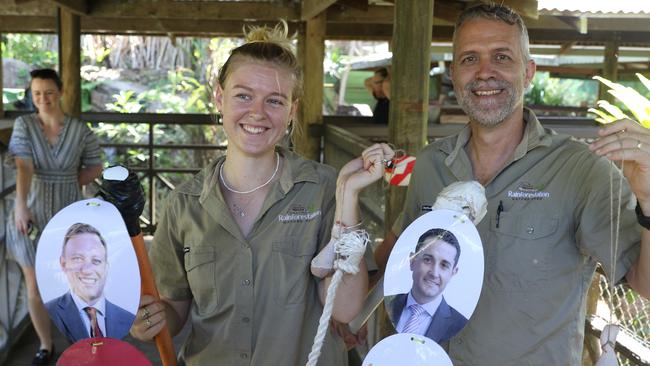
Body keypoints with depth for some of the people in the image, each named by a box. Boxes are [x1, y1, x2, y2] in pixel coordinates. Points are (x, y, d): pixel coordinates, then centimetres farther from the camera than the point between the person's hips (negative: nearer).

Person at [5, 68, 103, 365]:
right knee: (35, 288, 9)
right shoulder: (23, 125, -5)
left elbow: (95, 168, 9)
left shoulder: (80, 130, -3)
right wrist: (21, 204, -34)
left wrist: (67, 185, -4)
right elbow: (23, 166, -20)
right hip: (31, 215, 1)